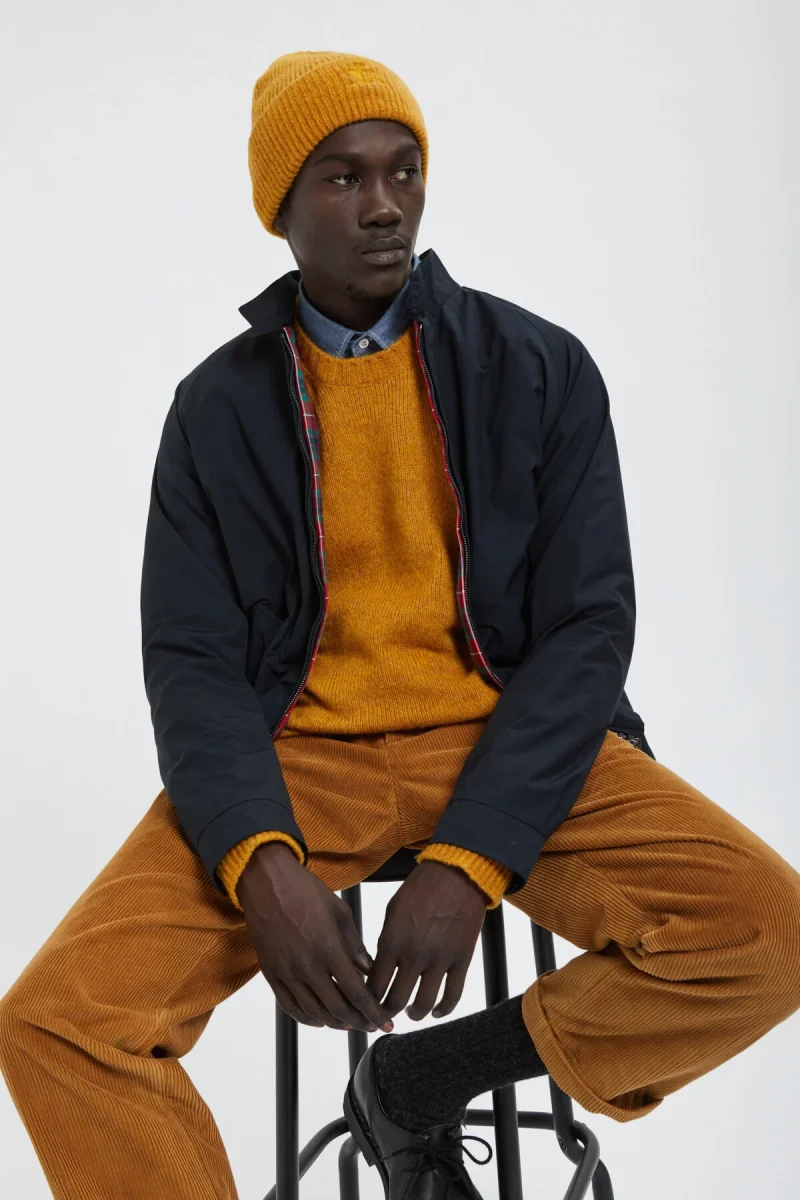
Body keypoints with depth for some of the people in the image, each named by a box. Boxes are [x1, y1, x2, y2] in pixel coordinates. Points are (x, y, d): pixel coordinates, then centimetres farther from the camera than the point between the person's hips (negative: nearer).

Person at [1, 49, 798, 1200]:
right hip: (292, 757, 0)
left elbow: (587, 628, -4)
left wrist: (468, 861, -18)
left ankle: (425, 1076, -3)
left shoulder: (541, 370, 2)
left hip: (509, 747, 1)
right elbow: (191, 660, -1)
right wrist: (261, 860, -22)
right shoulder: (220, 406, 5)